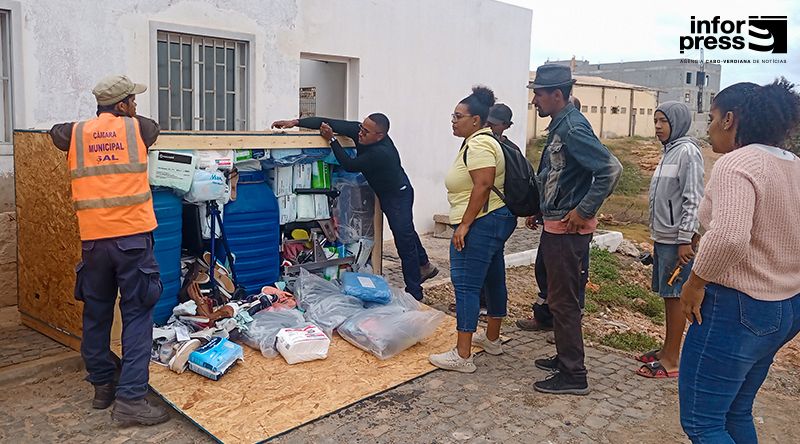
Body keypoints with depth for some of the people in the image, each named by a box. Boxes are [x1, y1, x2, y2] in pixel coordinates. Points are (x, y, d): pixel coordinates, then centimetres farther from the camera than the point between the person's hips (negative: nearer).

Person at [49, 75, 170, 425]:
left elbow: (55, 131, 30)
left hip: (93, 239, 4)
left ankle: (102, 386, 28)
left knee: (96, 314, 15)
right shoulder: (137, 128, 0)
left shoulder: (75, 134, 7)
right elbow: (153, 128, 23)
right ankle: (130, 398, -4)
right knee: (137, 316, -1)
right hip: (132, 236, -3)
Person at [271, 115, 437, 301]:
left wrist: (331, 139, -28)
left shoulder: (382, 153, -37)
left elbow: (350, 165, -29)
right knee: (406, 231, 25)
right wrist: (295, 122, -25)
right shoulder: (358, 130, -17)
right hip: (384, 193, 9)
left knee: (404, 240, -3)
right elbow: (328, 123, -19)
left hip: (398, 196, -9)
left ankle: (414, 294, 8)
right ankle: (424, 266, 48)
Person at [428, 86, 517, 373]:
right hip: (496, 220, 12)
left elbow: (483, 186, -25)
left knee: (465, 285, -9)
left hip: (481, 223, -12)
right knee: (493, 280, 18)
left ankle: (462, 355, -5)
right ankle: (492, 339, 32)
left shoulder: (478, 145, -16)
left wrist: (464, 224, -24)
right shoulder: (479, 141, 17)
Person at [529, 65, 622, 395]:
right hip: (555, 226, 10)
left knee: (563, 300, -2)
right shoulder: (560, 125, 12)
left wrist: (584, 211, -22)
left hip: (568, 229, -10)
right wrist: (542, 209, 18)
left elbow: (611, 169, -26)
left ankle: (573, 376, 9)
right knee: (559, 296, 19)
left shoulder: (573, 128, -18)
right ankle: (565, 358, 33)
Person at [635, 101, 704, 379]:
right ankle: (667, 350, 24)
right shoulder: (670, 151, 15)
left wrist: (686, 239, -19)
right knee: (667, 295, 14)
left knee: (675, 296, -2)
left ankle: (672, 360, 6)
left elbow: (692, 199, -17)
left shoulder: (687, 151, -12)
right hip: (662, 237, 9)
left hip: (677, 239, -9)